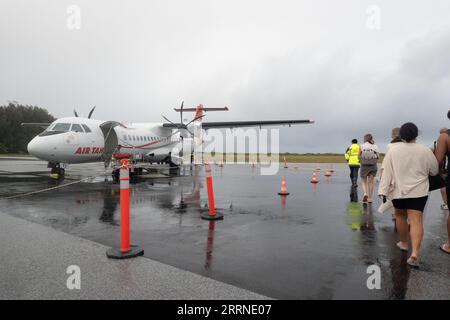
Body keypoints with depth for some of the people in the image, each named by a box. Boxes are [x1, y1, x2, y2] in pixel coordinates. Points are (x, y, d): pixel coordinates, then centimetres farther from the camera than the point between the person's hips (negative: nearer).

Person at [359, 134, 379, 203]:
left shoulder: (362, 147, -3)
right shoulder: (375, 147, 1)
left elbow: (359, 157, -1)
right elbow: (378, 157, -4)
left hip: (364, 166, -1)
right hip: (373, 166, 2)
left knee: (363, 182, 12)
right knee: (370, 182, 9)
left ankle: (365, 193, -12)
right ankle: (370, 198, 11)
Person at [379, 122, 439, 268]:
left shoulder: (392, 151, -4)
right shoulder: (425, 151, -4)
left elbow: (387, 172, -6)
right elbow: (434, 171, 6)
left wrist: (383, 190, -5)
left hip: (398, 190, 1)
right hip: (418, 191, -1)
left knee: (400, 216, 19)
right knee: (416, 221, -4)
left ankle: (403, 243, 33)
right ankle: (415, 253, -15)